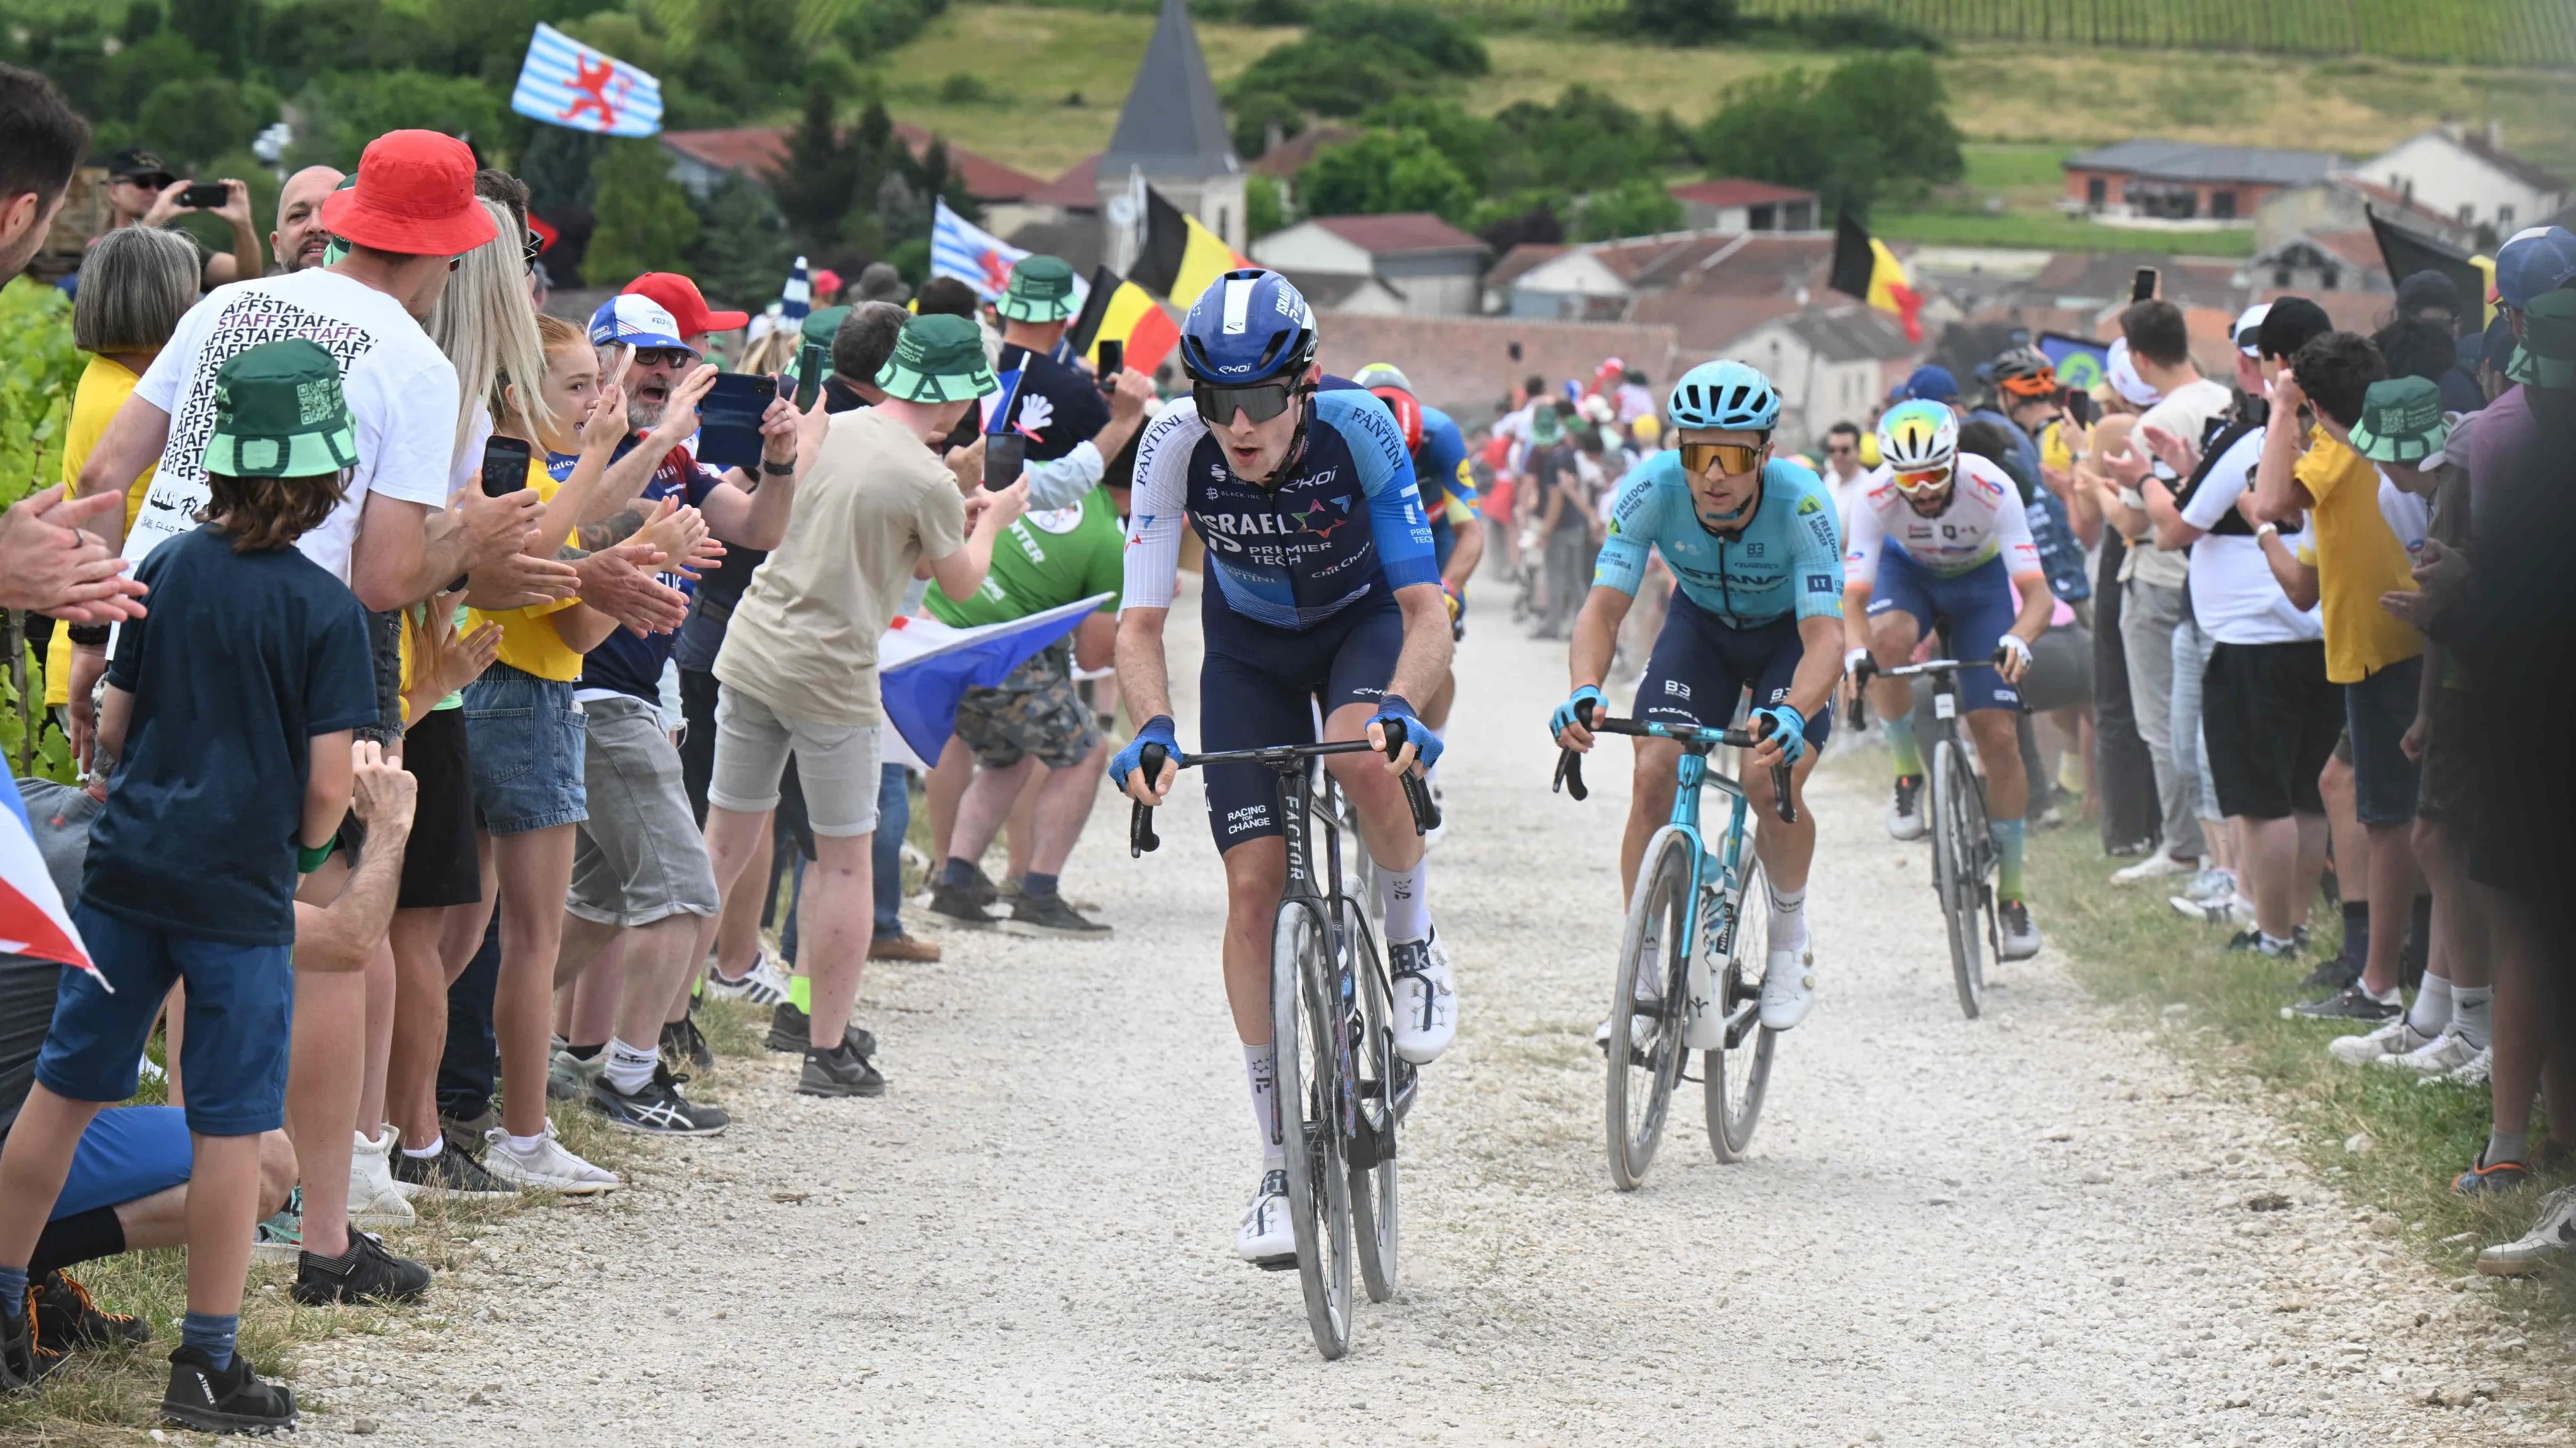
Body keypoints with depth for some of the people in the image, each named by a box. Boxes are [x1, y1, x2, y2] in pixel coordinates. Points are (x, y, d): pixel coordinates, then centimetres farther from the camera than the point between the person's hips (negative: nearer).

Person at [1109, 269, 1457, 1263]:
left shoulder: (1359, 431, -32)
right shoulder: (1176, 446, -28)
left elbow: (1425, 609, -32)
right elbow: (1140, 623, -28)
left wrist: (1399, 706, -51)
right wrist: (1152, 729, -47)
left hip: (1363, 622, -2)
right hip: (1250, 644, 2)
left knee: (1367, 761, -36)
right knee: (1255, 885, -8)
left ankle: (1413, 946, -5)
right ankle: (1281, 1166, 0)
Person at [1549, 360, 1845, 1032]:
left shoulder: (1801, 504, -36)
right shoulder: (1650, 489, -30)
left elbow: (1826, 635, -41)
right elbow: (1603, 606, -34)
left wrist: (1792, 712, -62)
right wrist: (1584, 691, -55)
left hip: (1790, 631, -2)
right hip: (1701, 622, 2)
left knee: (1774, 780, -24)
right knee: (1655, 773, -17)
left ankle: (1790, 940, 4)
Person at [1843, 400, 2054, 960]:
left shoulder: (1992, 490, -34)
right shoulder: (1877, 498, -31)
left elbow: (2038, 592, -38)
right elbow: (1853, 597, -33)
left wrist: (2018, 639, -59)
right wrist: (1855, 652, -55)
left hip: (1979, 580, -1)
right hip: (1908, 571, 1)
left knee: (1998, 737, -10)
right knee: (1887, 641, -37)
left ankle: (2012, 896, 2)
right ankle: (1910, 777, -13)